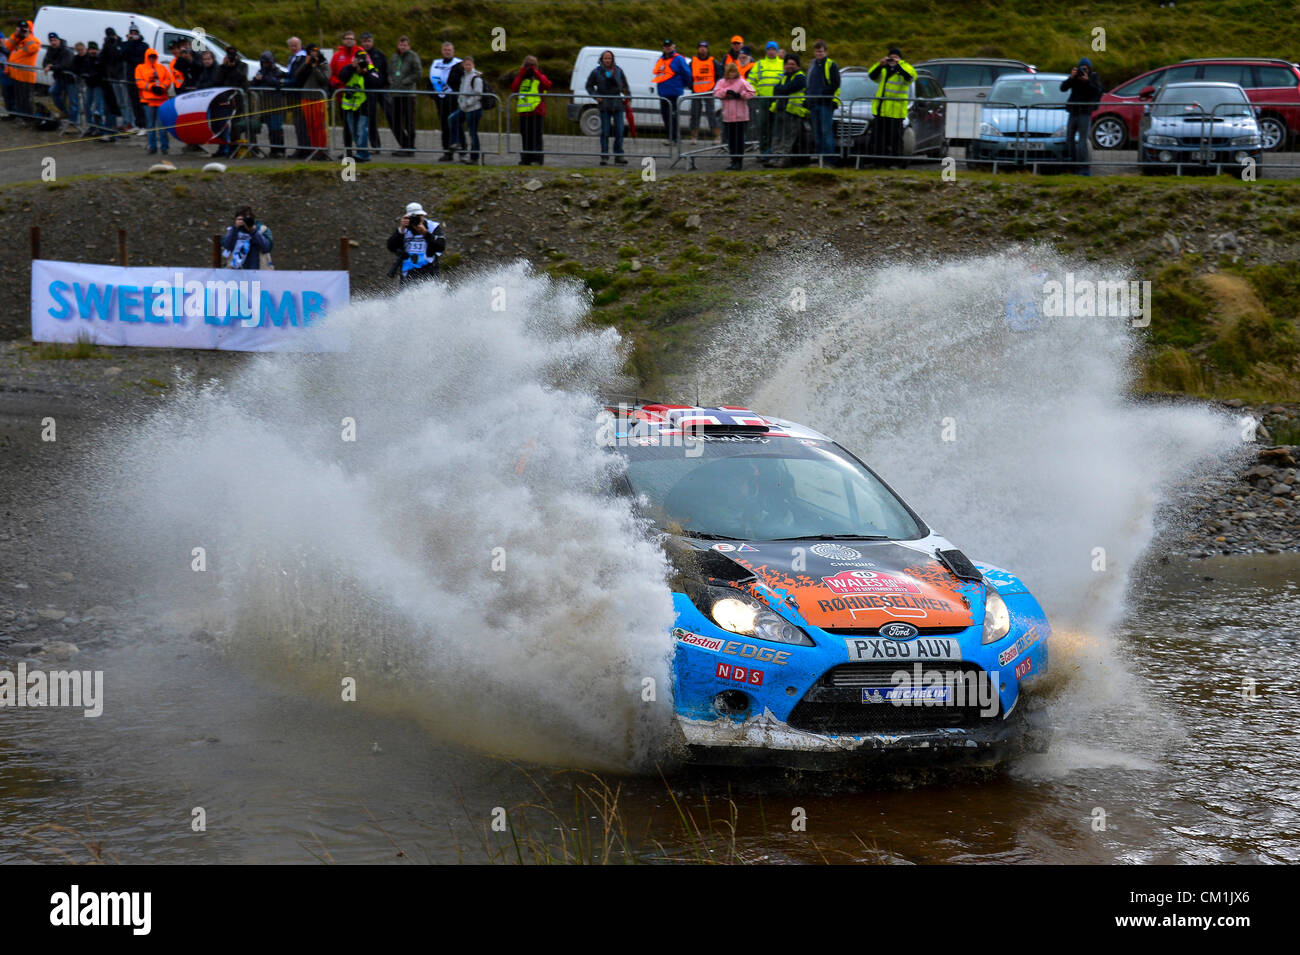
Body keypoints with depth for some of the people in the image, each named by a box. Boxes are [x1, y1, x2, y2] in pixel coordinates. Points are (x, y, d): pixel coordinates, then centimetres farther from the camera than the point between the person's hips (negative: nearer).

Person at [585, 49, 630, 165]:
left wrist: (627, 96, 1)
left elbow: (625, 86, 14)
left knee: (619, 131, 0)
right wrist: (595, 96, -5)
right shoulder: (596, 72, 1)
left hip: (617, 104, 2)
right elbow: (589, 86, 9)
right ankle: (604, 156, 3)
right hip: (604, 105, -2)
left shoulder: (618, 71, 5)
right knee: (605, 131, -2)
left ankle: (618, 155, 7)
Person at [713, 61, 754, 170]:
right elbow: (716, 92, -1)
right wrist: (726, 92, -14)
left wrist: (740, 95, -16)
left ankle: (739, 161, -1)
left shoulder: (742, 82, -2)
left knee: (739, 139, -4)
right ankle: (734, 160, 18)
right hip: (727, 116, 5)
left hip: (740, 116, -5)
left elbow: (751, 93, -8)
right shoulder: (722, 82, 10)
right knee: (730, 139, 9)